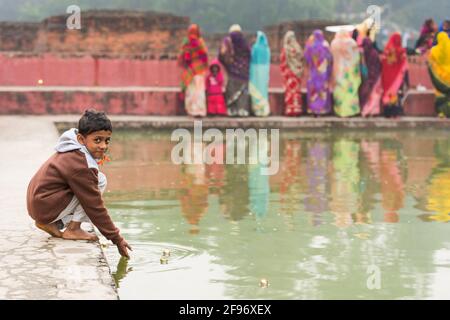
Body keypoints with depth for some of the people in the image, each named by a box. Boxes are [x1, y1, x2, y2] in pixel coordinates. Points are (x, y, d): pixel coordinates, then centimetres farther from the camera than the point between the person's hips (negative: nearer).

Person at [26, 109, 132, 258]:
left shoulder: (72, 151, 7)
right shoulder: (80, 166, -22)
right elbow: (95, 207, -17)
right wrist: (117, 239, -12)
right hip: (46, 208, -10)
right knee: (101, 180, -14)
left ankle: (55, 223, 11)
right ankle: (73, 228, -9)